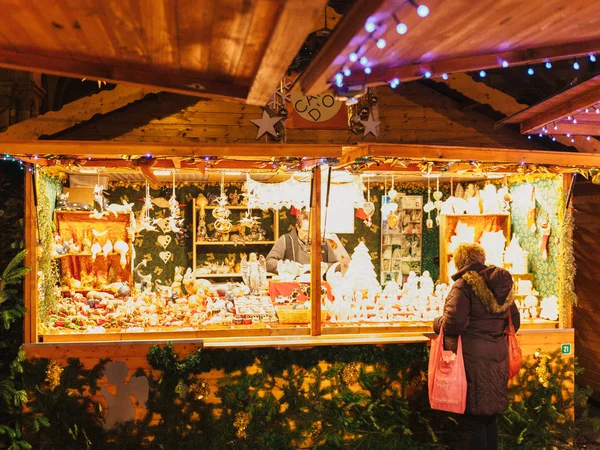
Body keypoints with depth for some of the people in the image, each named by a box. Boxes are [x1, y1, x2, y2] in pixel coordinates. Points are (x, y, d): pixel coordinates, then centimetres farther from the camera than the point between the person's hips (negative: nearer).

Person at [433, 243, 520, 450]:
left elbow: (454, 323, -20)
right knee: (489, 415, 18)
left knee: (473, 417, 2)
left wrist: (437, 323, 0)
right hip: (497, 355, 7)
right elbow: (514, 322, 16)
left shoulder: (464, 284, -11)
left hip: (473, 357, -7)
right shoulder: (502, 283, 10)